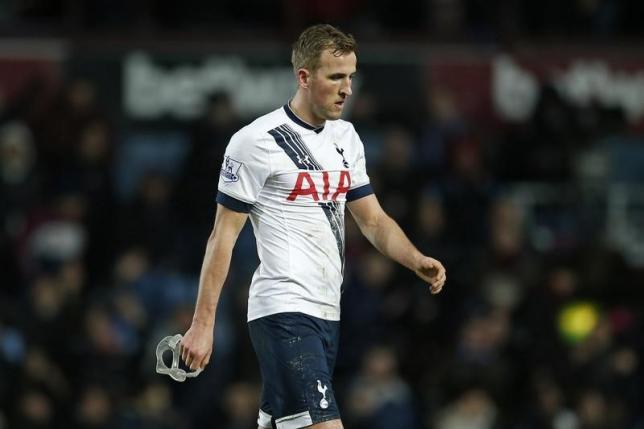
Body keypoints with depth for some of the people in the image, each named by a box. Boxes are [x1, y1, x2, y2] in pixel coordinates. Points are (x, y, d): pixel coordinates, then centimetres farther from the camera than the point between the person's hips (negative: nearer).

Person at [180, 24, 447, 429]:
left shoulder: (346, 137, 13)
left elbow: (373, 220, 18)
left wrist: (417, 261, -3)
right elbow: (223, 236, -7)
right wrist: (202, 323, -10)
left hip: (326, 314, 8)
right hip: (284, 313, -8)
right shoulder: (257, 141, -9)